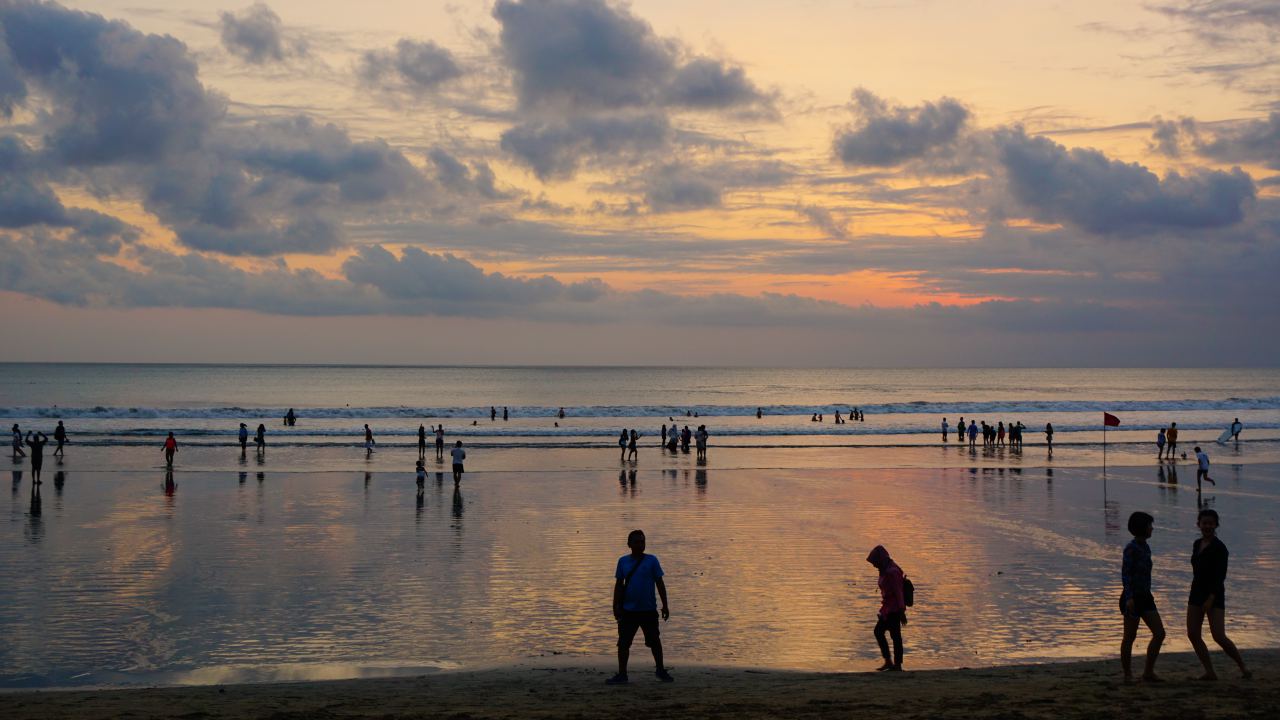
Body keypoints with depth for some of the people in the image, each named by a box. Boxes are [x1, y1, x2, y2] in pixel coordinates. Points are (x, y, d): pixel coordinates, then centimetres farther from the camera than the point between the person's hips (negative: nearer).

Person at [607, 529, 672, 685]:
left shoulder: (651, 560, -2)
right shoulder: (623, 561, 3)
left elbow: (659, 583, 1)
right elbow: (619, 584, 8)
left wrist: (665, 605, -1)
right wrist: (616, 606, 3)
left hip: (648, 610, -1)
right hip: (628, 610, 1)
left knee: (654, 641, 9)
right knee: (623, 643, 0)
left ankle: (661, 670, 25)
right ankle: (622, 674, 9)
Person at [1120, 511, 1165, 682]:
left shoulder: (1145, 547, 11)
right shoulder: (1131, 548, -14)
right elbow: (1125, 574, -19)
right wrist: (1129, 597, -26)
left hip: (1145, 597, 8)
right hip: (1132, 598, -8)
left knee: (1159, 633, 1)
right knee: (1130, 637, 2)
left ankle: (1148, 671, 9)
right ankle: (1127, 674, 13)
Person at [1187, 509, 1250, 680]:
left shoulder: (1219, 548, -11)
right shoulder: (1197, 544, 11)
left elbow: (1220, 576, -17)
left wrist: (1211, 599, -23)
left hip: (1214, 595, -7)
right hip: (1197, 593, 7)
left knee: (1219, 637, -12)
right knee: (1192, 634, -1)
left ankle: (1243, 668, 6)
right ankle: (1209, 672, 6)